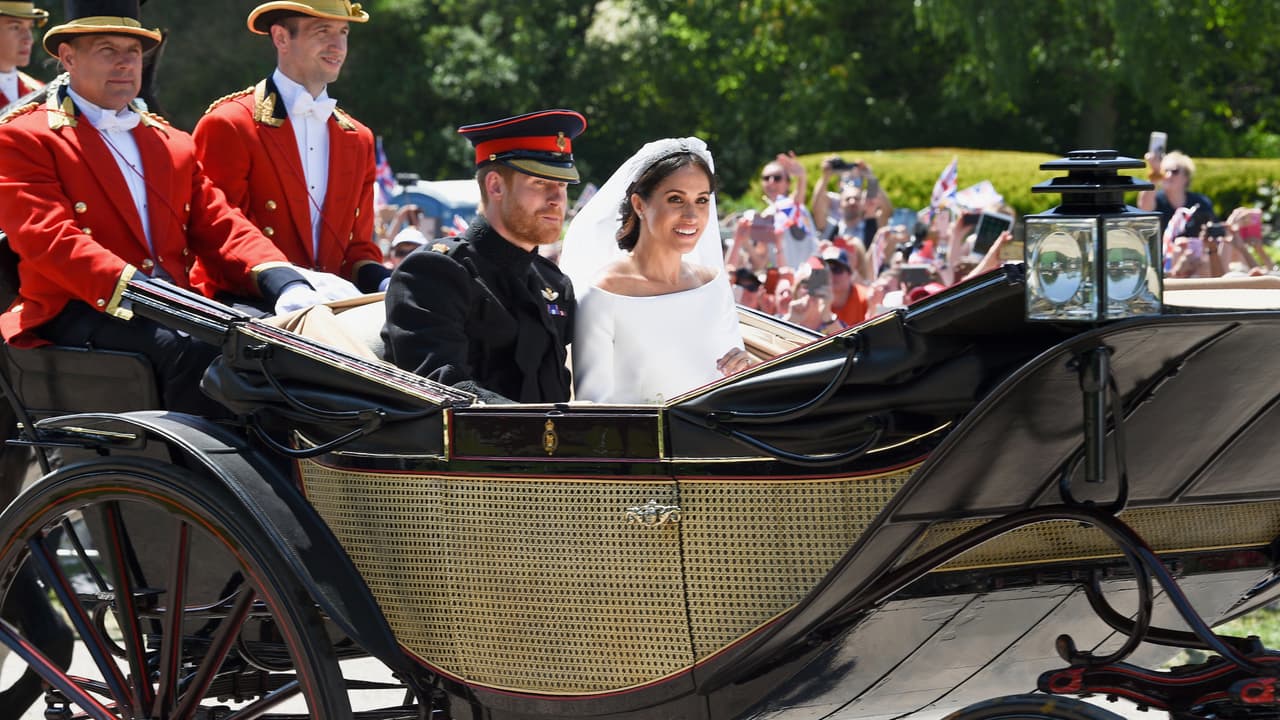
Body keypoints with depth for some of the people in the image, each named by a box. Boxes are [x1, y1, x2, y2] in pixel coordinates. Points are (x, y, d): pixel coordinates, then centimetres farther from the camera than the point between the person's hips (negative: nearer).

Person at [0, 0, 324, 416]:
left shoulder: (173, 144, 26)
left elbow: (219, 227, 17)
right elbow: (48, 239, -10)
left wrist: (286, 285, -5)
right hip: (78, 315, -6)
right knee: (194, 349, -34)